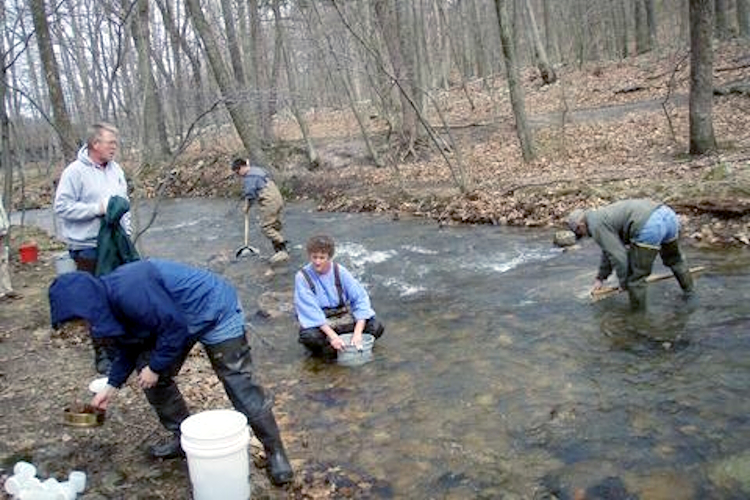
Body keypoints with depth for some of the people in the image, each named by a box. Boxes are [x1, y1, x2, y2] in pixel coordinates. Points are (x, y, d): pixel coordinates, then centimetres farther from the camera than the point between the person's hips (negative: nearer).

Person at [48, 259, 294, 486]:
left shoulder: (129, 290, -31)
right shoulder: (109, 299, 1)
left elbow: (174, 326, -26)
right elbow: (129, 344, 14)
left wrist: (156, 367, -14)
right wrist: (111, 386, 14)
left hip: (216, 311, -10)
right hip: (182, 318, 10)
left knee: (240, 385, -10)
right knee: (148, 372, 9)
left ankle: (275, 451, 3)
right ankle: (185, 437, 24)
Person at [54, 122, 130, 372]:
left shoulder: (115, 169, 7)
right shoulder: (75, 172, -11)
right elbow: (62, 207, -13)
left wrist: (126, 234, 8)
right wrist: (97, 209, -19)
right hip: (89, 248, -5)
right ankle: (102, 352, 14)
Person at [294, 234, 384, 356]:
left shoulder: (340, 271, -7)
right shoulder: (302, 277, -13)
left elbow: (360, 298, -13)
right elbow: (310, 310, -21)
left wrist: (358, 332, -26)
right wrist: (332, 335, -32)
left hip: (342, 316, 3)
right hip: (317, 320, -2)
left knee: (376, 327, -19)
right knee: (309, 336, -38)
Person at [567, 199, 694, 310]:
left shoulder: (596, 226, 0)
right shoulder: (602, 216, 29)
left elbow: (618, 255, -3)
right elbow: (609, 250, 38)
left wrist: (623, 283, 12)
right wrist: (600, 278, 44)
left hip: (650, 226, -11)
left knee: (636, 276, 6)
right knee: (674, 258, 37)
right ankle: (689, 288, 58)